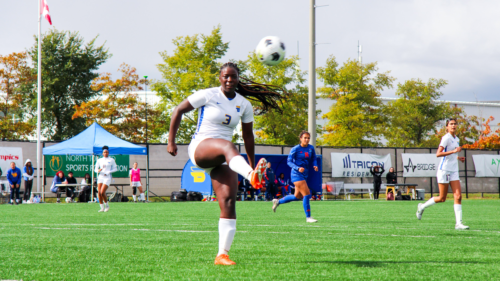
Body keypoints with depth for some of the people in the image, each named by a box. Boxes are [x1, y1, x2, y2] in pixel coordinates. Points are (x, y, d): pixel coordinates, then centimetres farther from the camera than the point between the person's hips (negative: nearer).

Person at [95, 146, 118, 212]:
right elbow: (96, 169, 12)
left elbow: (115, 169, 5)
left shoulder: (111, 160, 4)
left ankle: (107, 205, 3)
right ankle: (102, 208, 1)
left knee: (102, 192, -17)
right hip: (100, 177, 4)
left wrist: (108, 172, -9)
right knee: (99, 192, -7)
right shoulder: (99, 160, 11)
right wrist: (98, 171, -12)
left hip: (107, 177, -4)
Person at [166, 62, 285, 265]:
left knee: (228, 203, -14)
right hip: (199, 148, -5)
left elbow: (248, 136, 20)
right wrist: (171, 141, -1)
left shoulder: (244, 105, 10)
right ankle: (252, 178, -71)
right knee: (227, 146, -40)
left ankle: (222, 255, -12)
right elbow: (178, 111, 4)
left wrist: (251, 164, 21)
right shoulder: (208, 95, -2)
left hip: (222, 159, 5)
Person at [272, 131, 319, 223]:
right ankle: (308, 217, -6)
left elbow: (313, 159, 15)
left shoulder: (311, 148, 5)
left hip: (305, 174, 8)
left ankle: (278, 201, 36)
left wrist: (315, 166, -7)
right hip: (297, 174, -8)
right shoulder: (295, 149, -11)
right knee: (307, 194, -14)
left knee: (298, 197, 17)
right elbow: (289, 161, -8)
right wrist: (298, 168, -24)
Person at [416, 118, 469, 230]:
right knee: (442, 198, 0)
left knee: (458, 196, -7)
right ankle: (422, 207, 24)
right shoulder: (446, 138, -11)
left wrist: (457, 157, 11)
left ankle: (458, 223, -10)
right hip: (444, 170, -7)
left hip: (454, 171, 7)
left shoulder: (457, 139, 14)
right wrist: (453, 151, -24)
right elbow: (438, 154, -20)